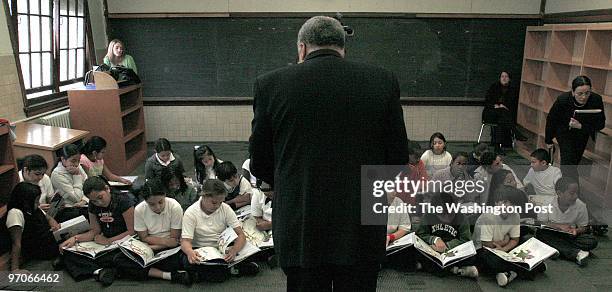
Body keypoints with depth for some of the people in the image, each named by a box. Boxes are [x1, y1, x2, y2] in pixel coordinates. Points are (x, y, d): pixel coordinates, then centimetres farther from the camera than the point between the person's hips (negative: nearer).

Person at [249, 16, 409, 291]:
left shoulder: (270, 84, -5)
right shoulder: (383, 81, -3)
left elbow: (259, 164, 2)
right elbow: (398, 158, 1)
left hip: (300, 231, 0)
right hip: (363, 232, 1)